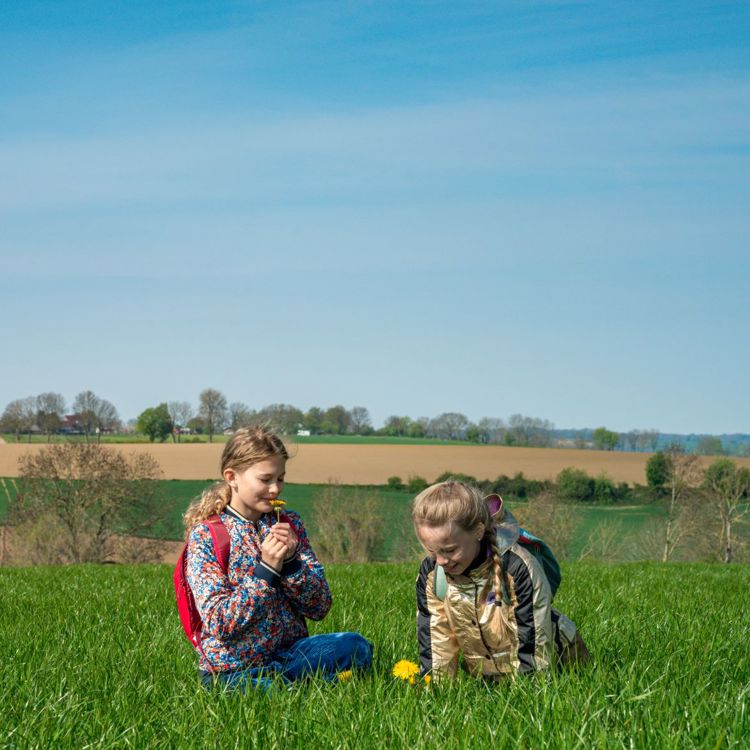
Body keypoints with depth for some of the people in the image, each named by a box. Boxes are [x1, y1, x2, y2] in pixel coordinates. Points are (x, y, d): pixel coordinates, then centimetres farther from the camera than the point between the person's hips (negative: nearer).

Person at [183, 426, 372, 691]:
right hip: (233, 667, -5)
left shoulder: (290, 525, 9)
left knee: (356, 647, -24)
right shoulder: (205, 535, -5)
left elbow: (320, 607, 4)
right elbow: (218, 624, -13)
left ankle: (268, 680, -13)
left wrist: (291, 561, -12)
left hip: (289, 653, 6)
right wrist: (267, 570, -20)